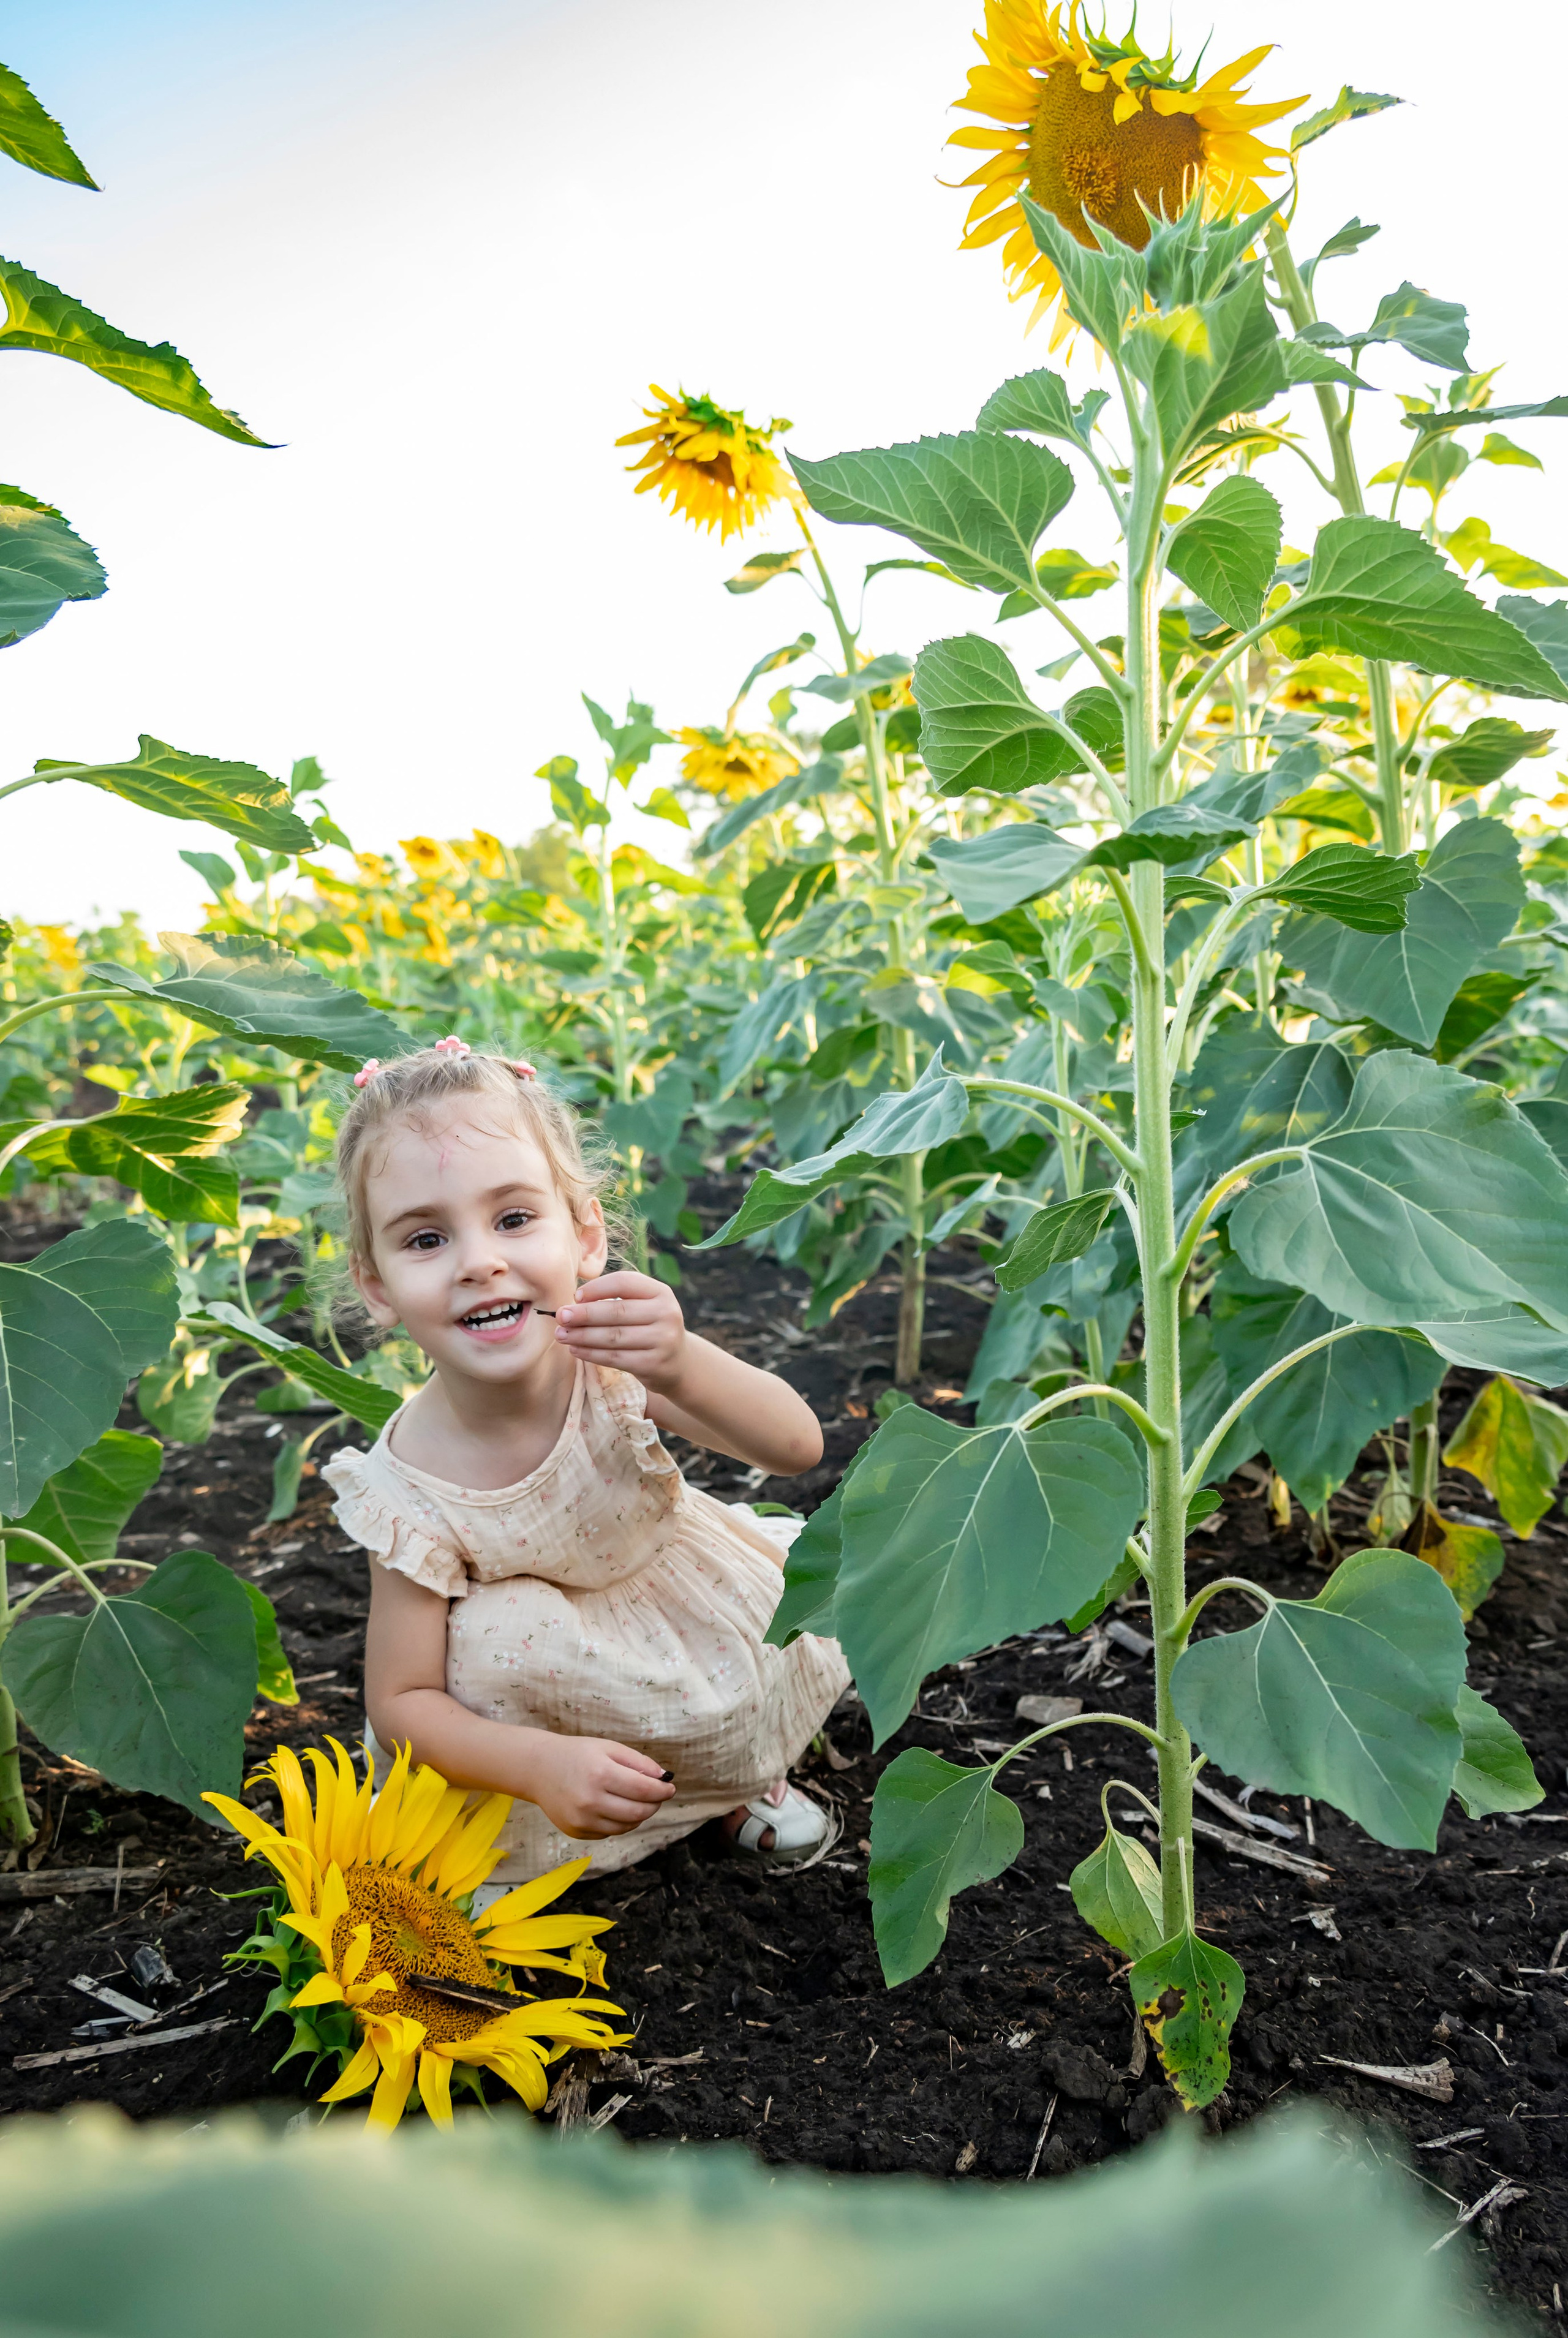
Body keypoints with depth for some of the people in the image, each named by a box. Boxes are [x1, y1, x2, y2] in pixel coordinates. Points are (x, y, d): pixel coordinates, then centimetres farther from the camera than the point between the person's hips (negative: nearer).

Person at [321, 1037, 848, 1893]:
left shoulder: (613, 1355, -29)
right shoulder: (412, 1488, -30)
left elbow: (796, 1447, -34)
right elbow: (399, 1700, -23)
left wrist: (683, 1368, -55)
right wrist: (541, 1763, -42)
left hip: (682, 1603, 3)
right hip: (546, 1664, -3)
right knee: (499, 1636, -31)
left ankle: (737, 1772, 18)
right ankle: (507, 1851, -1)